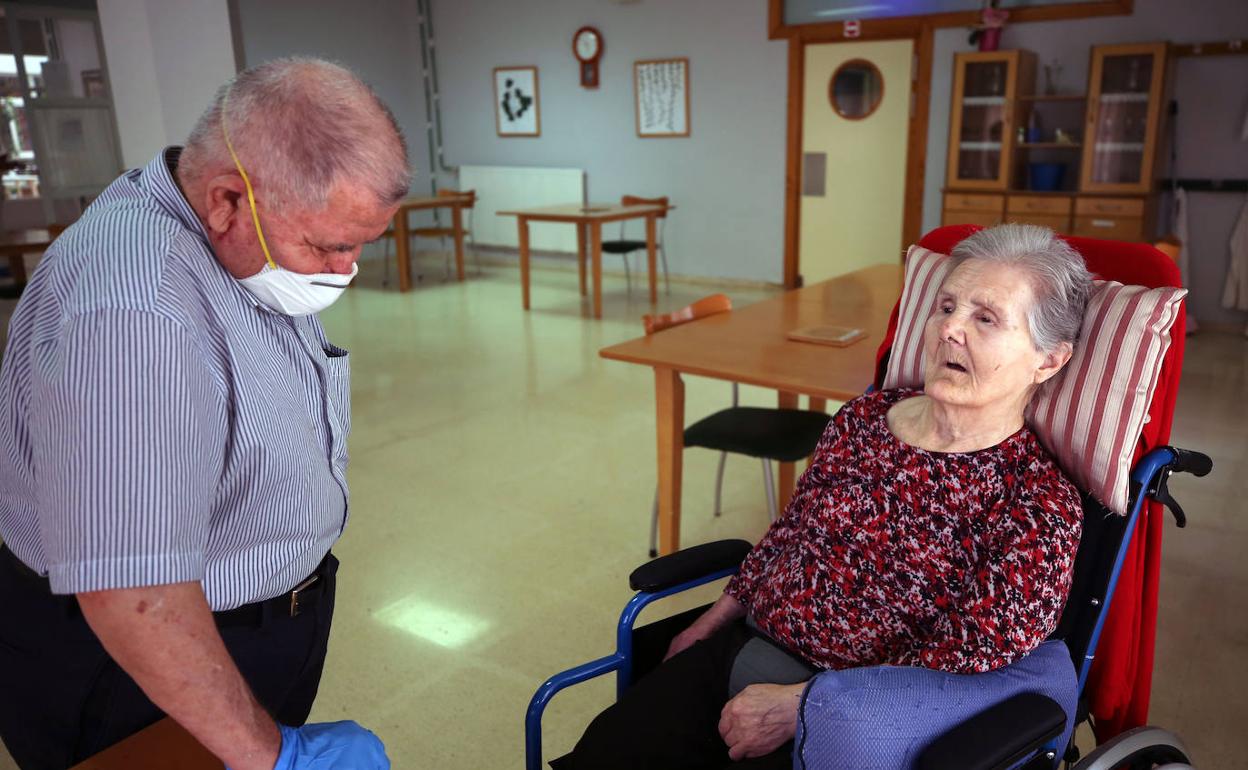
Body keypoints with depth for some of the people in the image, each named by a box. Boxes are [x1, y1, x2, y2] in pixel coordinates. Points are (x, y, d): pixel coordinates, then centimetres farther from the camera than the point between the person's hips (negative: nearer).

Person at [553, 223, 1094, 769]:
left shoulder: (1039, 505, -13)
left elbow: (965, 661, -17)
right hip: (738, 651, 5)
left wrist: (796, 705, -18)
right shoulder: (864, 417, 4)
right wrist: (709, 625, 13)